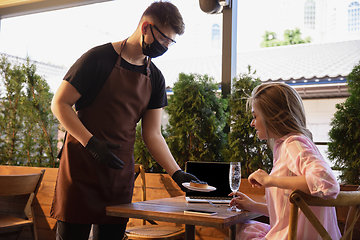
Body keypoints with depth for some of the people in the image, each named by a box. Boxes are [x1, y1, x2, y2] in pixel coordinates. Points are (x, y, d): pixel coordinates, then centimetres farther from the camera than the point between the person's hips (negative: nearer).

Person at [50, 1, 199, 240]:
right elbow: (60, 104, -8)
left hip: (121, 171, 5)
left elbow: (153, 134, 9)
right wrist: (91, 143, -19)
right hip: (82, 166, -5)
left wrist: (177, 173, -2)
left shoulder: (155, 78, 9)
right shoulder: (99, 59, -8)